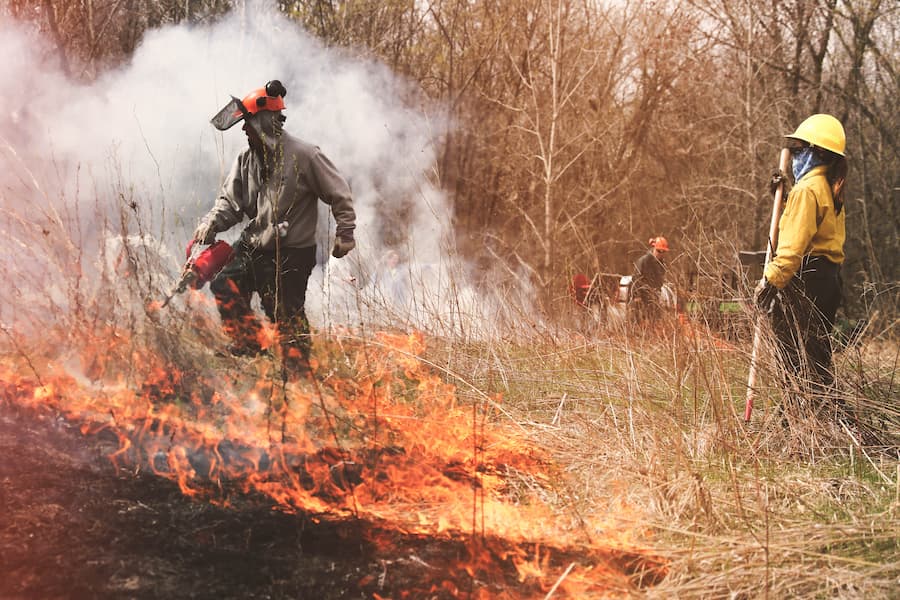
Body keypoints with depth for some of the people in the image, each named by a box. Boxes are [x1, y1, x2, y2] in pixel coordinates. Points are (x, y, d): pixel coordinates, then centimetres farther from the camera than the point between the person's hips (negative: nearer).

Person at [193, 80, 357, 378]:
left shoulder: (303, 155, -16)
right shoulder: (247, 158, 3)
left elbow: (339, 193, -8)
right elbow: (230, 199, 5)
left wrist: (345, 233, -5)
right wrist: (212, 223, -14)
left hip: (292, 254, -6)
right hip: (255, 245, 6)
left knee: (287, 314, 0)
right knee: (225, 286, -3)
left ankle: (297, 372, 17)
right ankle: (247, 342, 15)